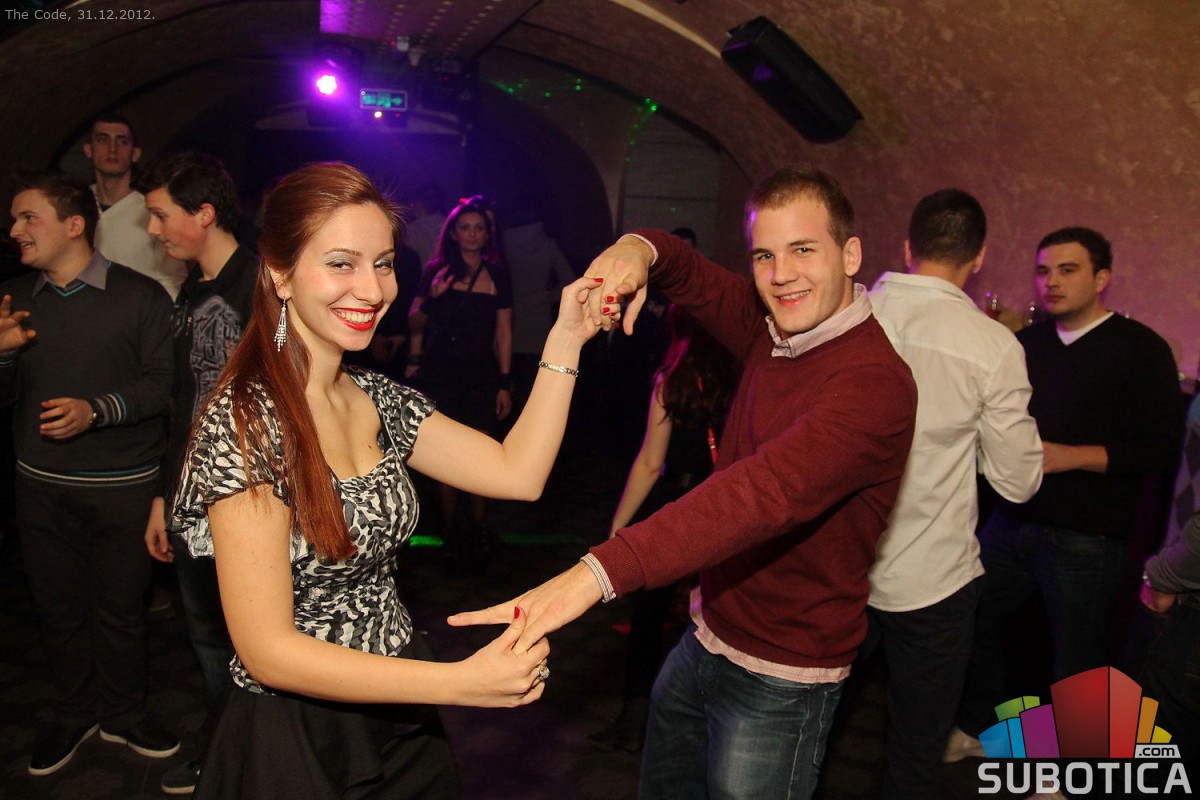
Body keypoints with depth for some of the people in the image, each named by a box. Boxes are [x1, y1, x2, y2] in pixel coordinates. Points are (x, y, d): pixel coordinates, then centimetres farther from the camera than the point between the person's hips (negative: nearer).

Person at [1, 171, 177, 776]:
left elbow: (162, 381, -11)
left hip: (123, 485, -4)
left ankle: (122, 715, 29)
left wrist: (96, 409, -22)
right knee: (57, 605, 13)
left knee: (120, 606, 8)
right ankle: (72, 715, 34)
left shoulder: (140, 296, -6)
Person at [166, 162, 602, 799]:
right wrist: (464, 682, -27)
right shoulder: (244, 422, -23)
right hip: (296, 745, -6)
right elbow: (267, 650, -24)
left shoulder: (379, 401, -1)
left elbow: (518, 473, -6)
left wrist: (565, 340, -11)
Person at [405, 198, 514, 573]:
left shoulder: (497, 276, 6)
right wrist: (432, 298, -12)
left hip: (481, 376, 0)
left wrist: (504, 383, 1)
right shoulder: (435, 271, 4)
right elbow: (415, 324, 8)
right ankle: (450, 531, 15)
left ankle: (476, 529, 13)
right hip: (439, 374, 0)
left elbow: (503, 333, 5)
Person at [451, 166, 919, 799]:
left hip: (778, 681, -7)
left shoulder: (874, 381, -25)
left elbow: (765, 491, -39)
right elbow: (688, 277, 12)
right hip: (704, 639, 8)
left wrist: (598, 573, -48)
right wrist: (639, 248, -14)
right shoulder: (772, 330, 0)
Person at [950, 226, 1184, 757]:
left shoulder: (1141, 349, -5)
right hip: (1013, 521, 6)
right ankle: (979, 728, 34)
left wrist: (1069, 456, -20)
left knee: (1078, 656, 6)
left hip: (1086, 538, -5)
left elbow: (1162, 450, -12)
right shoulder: (1027, 343, 12)